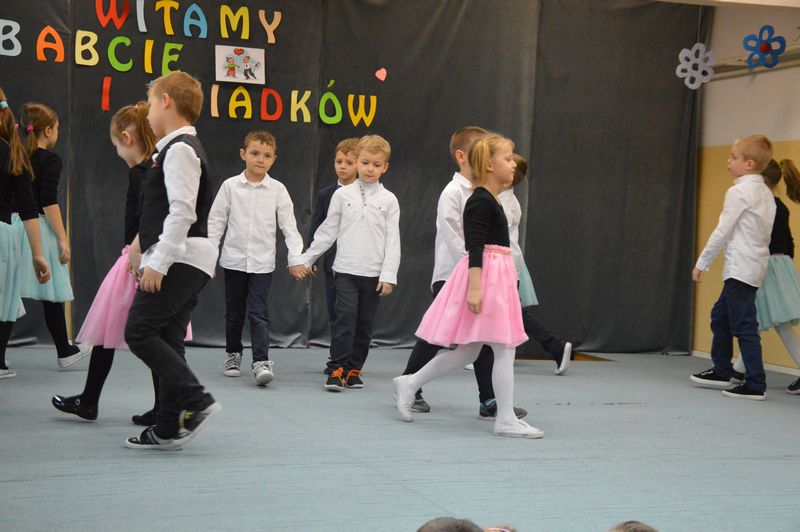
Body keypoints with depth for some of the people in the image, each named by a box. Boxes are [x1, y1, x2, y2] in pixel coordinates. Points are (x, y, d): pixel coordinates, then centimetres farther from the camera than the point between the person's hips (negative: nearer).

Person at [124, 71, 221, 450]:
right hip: (186, 261, 10)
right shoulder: (181, 148, 21)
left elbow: (182, 211, -21)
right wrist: (143, 249, 26)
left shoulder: (179, 150, -11)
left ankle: (197, 401, -12)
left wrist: (157, 263, -22)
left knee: (139, 331, -11)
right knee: (167, 340, 8)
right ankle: (168, 428, 9)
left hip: (180, 258, -10)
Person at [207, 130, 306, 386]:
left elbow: (289, 226, 0)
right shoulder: (230, 186, -1)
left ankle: (261, 361, -12)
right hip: (234, 260, 1)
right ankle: (233, 354, 29)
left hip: (262, 262, -1)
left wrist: (296, 258, -8)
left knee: (258, 312, -9)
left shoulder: (277, 190, -1)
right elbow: (216, 221, 3)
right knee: (234, 312, 12)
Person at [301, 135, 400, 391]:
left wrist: (389, 275, -6)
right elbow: (327, 231, 11)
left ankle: (353, 369, 16)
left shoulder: (388, 200, 4)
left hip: (374, 273, 1)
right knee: (345, 317, -12)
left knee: (365, 322, 6)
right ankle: (337, 369, -8)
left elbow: (393, 240, 1)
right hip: (346, 269, -1)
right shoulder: (342, 195, 5)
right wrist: (307, 258, 10)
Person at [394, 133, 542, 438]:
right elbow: (475, 248, -21)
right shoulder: (481, 202, -14)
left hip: (495, 276, 10)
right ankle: (506, 420, 0)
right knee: (504, 348, -6)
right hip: (484, 275, -10)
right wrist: (475, 287, -27)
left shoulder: (489, 201, 16)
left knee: (468, 350, 13)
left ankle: (409, 384, 22)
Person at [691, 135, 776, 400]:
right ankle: (721, 371, 29)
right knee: (721, 315, 20)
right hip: (754, 266, 10)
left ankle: (755, 385, -7)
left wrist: (702, 263, -5)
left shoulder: (739, 192, -13)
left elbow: (722, 231, -13)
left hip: (741, 267, -10)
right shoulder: (766, 193, 12)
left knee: (744, 325, -8)